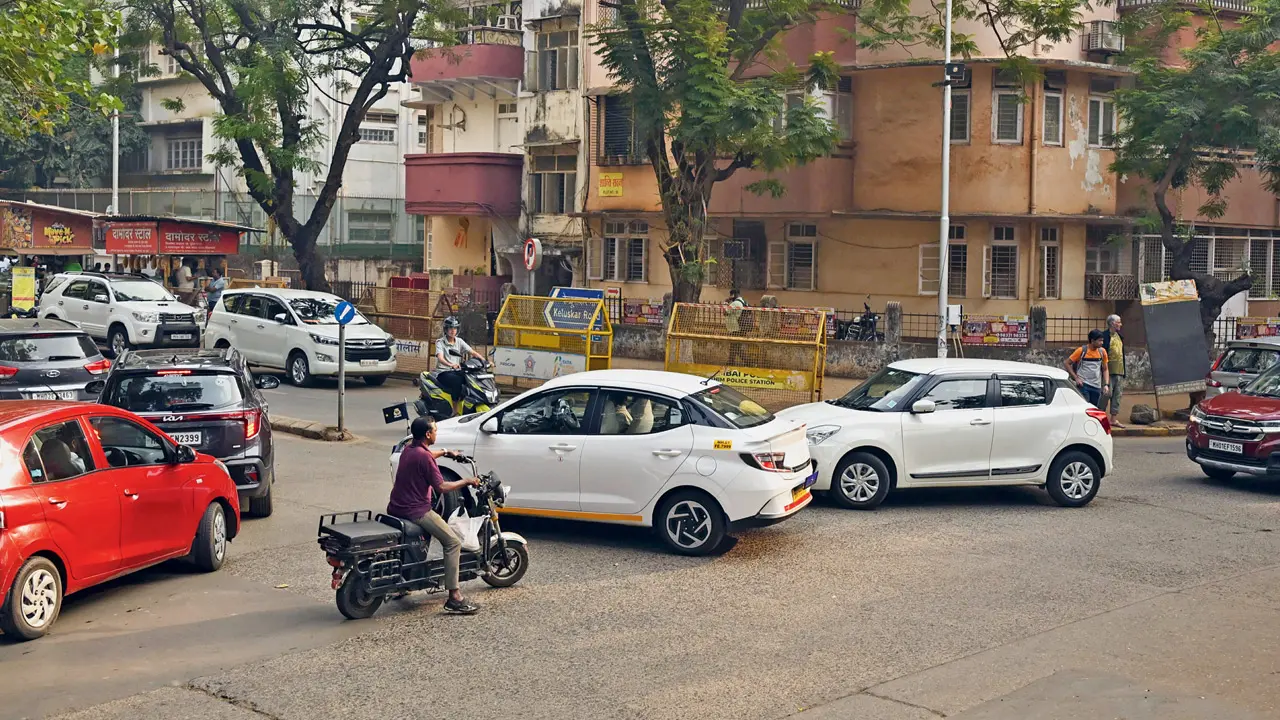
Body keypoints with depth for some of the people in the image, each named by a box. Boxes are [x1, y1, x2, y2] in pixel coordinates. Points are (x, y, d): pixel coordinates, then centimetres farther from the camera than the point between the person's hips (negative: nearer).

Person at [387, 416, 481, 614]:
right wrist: (466, 481, -6)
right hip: (415, 511, -10)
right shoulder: (424, 457, -18)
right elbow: (441, 487, -18)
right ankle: (454, 598, -19)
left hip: (396, 508, 10)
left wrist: (445, 452, 42)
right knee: (453, 542, -11)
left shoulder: (409, 449, 10)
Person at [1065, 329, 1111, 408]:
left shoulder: (1102, 351, 6)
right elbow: (1067, 364, -1)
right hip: (1083, 384, -4)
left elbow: (1105, 369, 14)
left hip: (1096, 387, 4)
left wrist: (1106, 384, 1)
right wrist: (1076, 378, -7)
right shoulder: (1081, 351, -5)